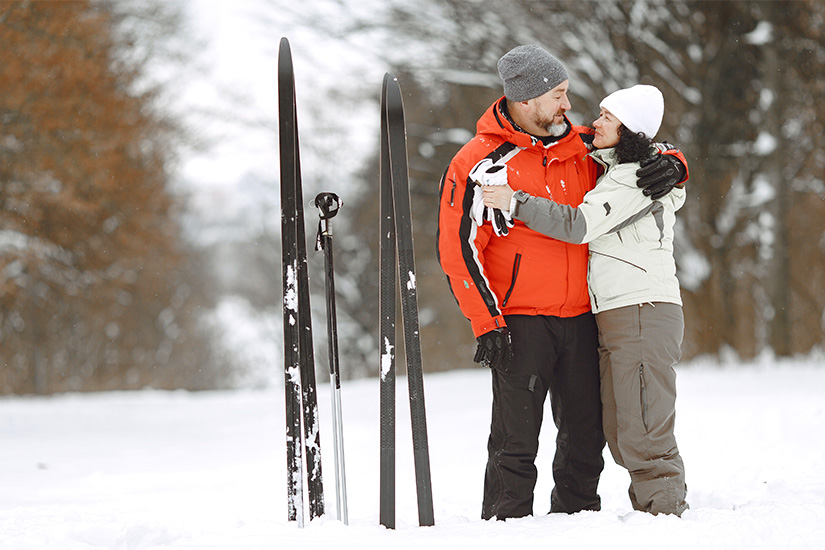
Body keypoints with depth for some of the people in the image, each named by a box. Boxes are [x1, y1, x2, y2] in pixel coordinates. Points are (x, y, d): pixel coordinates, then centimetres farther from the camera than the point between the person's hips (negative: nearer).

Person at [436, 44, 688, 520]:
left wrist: (670, 167, -10)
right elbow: (459, 248, -8)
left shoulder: (582, 147, 6)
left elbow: (639, 153, 16)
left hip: (581, 316, 5)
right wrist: (487, 323, -14)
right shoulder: (481, 163, -7)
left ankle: (577, 513, 23)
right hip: (519, 319, -5)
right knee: (516, 440, -6)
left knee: (586, 433, 10)